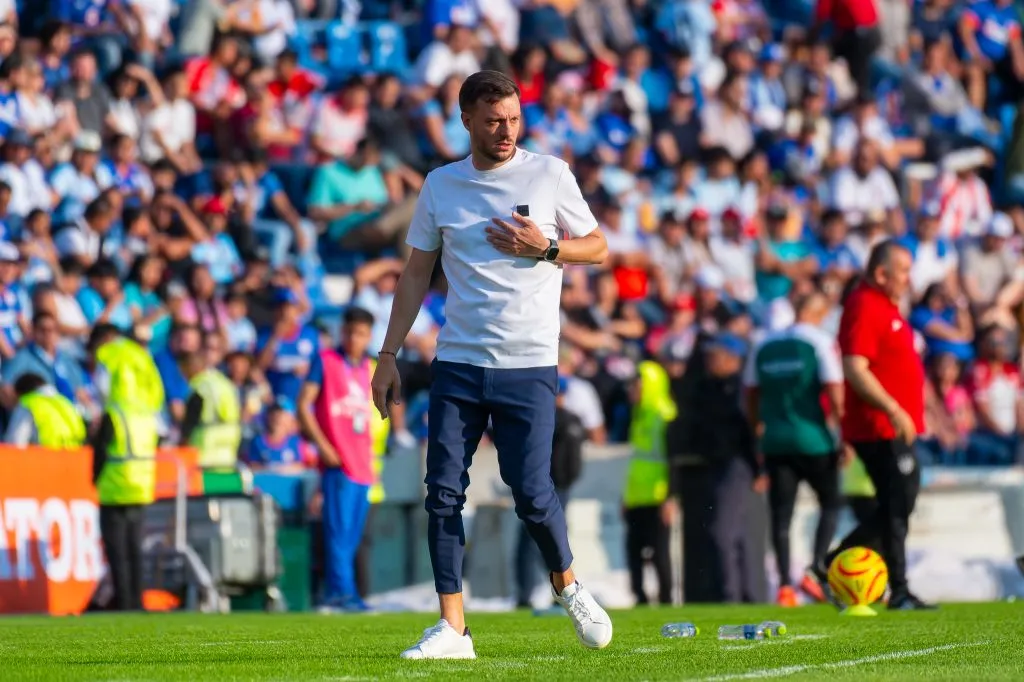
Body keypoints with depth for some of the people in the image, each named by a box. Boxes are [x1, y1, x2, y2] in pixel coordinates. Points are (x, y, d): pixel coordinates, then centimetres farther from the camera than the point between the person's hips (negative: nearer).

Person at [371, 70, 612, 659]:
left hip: (529, 365, -2)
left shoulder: (549, 175, 2)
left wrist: (545, 247, -11)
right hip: (457, 365, 2)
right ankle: (453, 627, -2)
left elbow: (598, 248, 8)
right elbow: (417, 273, 14)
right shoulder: (441, 185, 8)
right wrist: (389, 355, 9)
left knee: (531, 493, -8)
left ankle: (568, 584, 19)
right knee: (444, 493, -5)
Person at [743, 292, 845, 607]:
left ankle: (785, 584, -1)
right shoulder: (820, 341, -5)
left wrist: (758, 431, 24)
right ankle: (816, 570, -5)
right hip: (813, 439, -4)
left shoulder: (764, 345, 10)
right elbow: (834, 391, -11)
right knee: (831, 503, 11)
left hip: (775, 440, 4)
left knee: (781, 513, 6)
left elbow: (751, 395, 14)